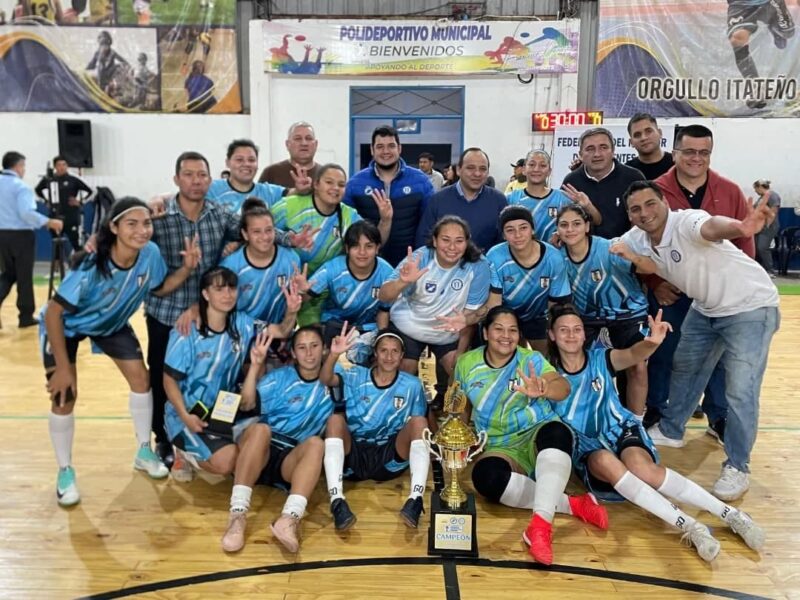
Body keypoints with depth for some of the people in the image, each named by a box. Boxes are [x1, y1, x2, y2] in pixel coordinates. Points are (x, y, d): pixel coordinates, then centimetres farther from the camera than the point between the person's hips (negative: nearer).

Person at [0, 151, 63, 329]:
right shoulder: (20, 186, -13)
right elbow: (26, 212, -25)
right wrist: (49, 222, -21)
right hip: (20, 235, -6)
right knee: (24, 276, 4)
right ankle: (26, 317, 11)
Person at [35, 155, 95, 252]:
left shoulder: (73, 180, -5)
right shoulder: (48, 180, 5)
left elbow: (91, 192, -2)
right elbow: (37, 190, 25)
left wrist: (80, 202, -8)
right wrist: (46, 200, 13)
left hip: (71, 218, -4)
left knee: (77, 245, -3)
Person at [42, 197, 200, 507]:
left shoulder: (150, 254, -26)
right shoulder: (92, 265, -39)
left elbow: (159, 288, -5)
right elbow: (53, 312, -32)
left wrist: (187, 268, -24)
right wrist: (62, 367, -28)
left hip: (112, 323, 5)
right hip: (66, 325, -5)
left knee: (141, 379, 1)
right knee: (64, 394, -10)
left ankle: (144, 452, 21)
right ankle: (65, 472, 11)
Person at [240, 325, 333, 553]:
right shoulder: (279, 377, 9)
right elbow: (246, 404, -4)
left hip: (293, 460, 0)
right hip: (261, 451, 0)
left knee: (316, 443, -33)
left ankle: (290, 518, -53)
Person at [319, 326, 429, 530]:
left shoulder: (412, 385, 6)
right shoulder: (356, 376, 4)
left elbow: (423, 426, 10)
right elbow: (325, 379, -16)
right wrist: (334, 354, -35)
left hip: (390, 458, 0)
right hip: (354, 455, 0)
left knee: (419, 421, -22)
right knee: (336, 419, -26)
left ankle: (415, 499, -38)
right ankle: (337, 500, -40)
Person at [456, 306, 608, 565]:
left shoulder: (531, 359, -4)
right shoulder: (466, 363, 3)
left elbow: (563, 387, -23)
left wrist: (543, 390, -46)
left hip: (538, 436, -1)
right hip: (501, 450, 2)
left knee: (556, 432, -38)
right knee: (485, 475, -34)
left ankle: (540, 523, -46)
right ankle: (572, 504, -24)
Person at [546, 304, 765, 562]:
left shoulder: (600, 358, 1)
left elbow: (633, 355, -19)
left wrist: (651, 343, -43)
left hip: (620, 430, 0)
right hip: (587, 448, 0)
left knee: (640, 467, -34)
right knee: (605, 461, -36)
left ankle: (731, 514, -27)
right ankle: (688, 526, -37)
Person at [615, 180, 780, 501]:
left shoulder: (686, 221, -31)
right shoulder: (636, 238, -6)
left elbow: (711, 226, -53)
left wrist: (737, 227, -76)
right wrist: (633, 257, -37)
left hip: (750, 306, -8)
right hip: (706, 308, 8)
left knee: (741, 392, -10)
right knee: (684, 368, 20)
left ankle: (737, 468, 6)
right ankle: (670, 430, 41)